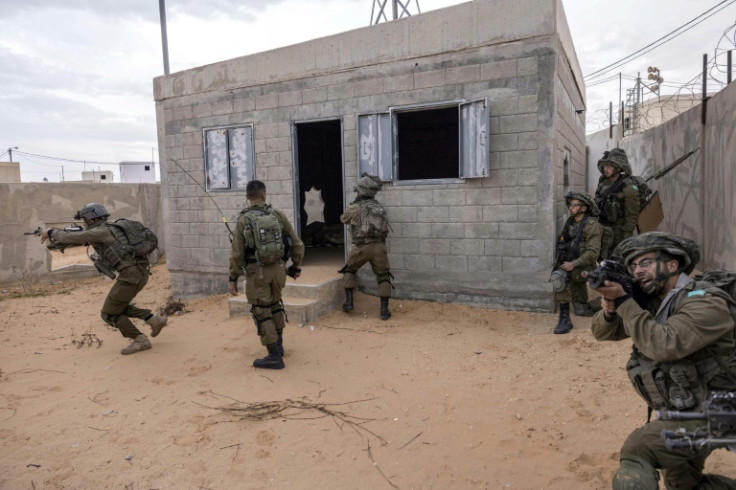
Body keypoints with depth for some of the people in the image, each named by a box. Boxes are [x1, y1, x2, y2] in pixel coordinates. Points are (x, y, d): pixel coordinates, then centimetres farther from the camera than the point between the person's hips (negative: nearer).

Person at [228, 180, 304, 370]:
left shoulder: (243, 220, -7)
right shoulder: (278, 215, 0)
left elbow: (236, 253, -8)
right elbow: (297, 244, 2)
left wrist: (233, 279, 1)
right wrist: (296, 266, 16)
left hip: (256, 272, -3)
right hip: (278, 268, 4)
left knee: (262, 312, 5)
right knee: (275, 303, 26)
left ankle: (274, 356, 6)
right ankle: (278, 343, 34)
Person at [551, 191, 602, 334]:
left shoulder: (591, 225, -13)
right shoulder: (570, 222, 9)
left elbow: (593, 252, -21)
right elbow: (563, 245, 16)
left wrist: (574, 264, -26)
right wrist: (561, 261, 2)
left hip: (584, 268, -7)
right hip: (571, 266, 7)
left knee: (560, 276, -33)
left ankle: (565, 319, -27)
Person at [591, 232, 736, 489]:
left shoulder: (706, 303, -21)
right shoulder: (651, 301, 2)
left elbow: (663, 345, -35)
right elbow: (603, 332, 3)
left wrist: (623, 300, -30)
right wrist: (609, 310, -18)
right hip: (677, 412, 9)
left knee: (635, 450, -24)